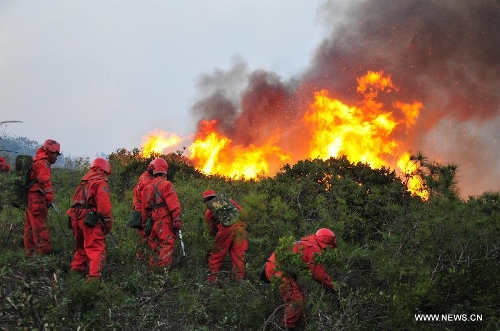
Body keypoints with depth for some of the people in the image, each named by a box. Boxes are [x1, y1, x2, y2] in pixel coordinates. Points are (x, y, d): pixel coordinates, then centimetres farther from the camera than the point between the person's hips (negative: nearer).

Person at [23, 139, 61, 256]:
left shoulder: (35, 161, 22)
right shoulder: (43, 163, -11)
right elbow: (45, 182, -21)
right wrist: (50, 197, -25)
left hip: (29, 197, 10)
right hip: (36, 198, -10)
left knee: (30, 224, 13)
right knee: (40, 225, -11)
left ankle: (30, 251, 19)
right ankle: (45, 250, -12)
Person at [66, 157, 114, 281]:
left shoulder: (84, 181, 23)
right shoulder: (101, 182, -3)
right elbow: (104, 204, -14)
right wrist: (107, 222, -12)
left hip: (76, 216, 8)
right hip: (89, 218, -8)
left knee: (81, 246, 24)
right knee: (97, 248, -12)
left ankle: (76, 269, 30)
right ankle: (94, 275, -24)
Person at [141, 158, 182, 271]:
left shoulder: (148, 187, 16)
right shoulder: (166, 184, -6)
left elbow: (145, 207, 20)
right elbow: (173, 203, -15)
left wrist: (145, 223, 26)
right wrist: (177, 219, -16)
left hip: (155, 221, 7)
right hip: (165, 220, -7)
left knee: (157, 246, 18)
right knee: (168, 245, -12)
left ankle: (153, 267, 21)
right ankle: (162, 268, -23)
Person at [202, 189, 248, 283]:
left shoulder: (209, 211, 22)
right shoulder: (229, 200, 27)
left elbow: (211, 230, 26)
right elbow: (242, 212, 19)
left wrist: (215, 237, 42)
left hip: (226, 228, -2)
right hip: (239, 225, 2)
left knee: (216, 254, 14)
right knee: (238, 254, 11)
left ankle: (212, 277, 18)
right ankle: (240, 277, 12)